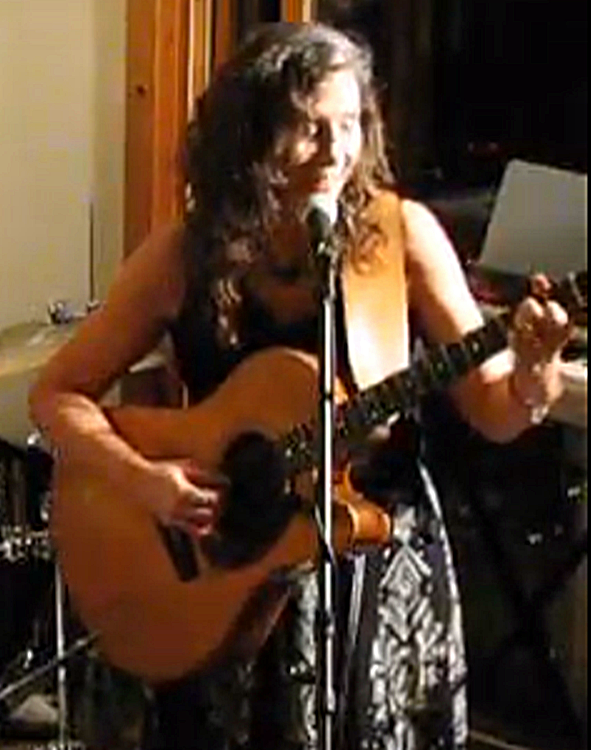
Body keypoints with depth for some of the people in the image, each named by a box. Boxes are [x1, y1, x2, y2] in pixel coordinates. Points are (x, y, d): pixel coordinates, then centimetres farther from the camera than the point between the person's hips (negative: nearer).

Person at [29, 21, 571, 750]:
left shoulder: (399, 232, -10)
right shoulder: (184, 255, -9)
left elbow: (494, 414, -9)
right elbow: (57, 395, -3)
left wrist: (534, 369, -31)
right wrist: (141, 479, -19)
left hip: (382, 560, 0)